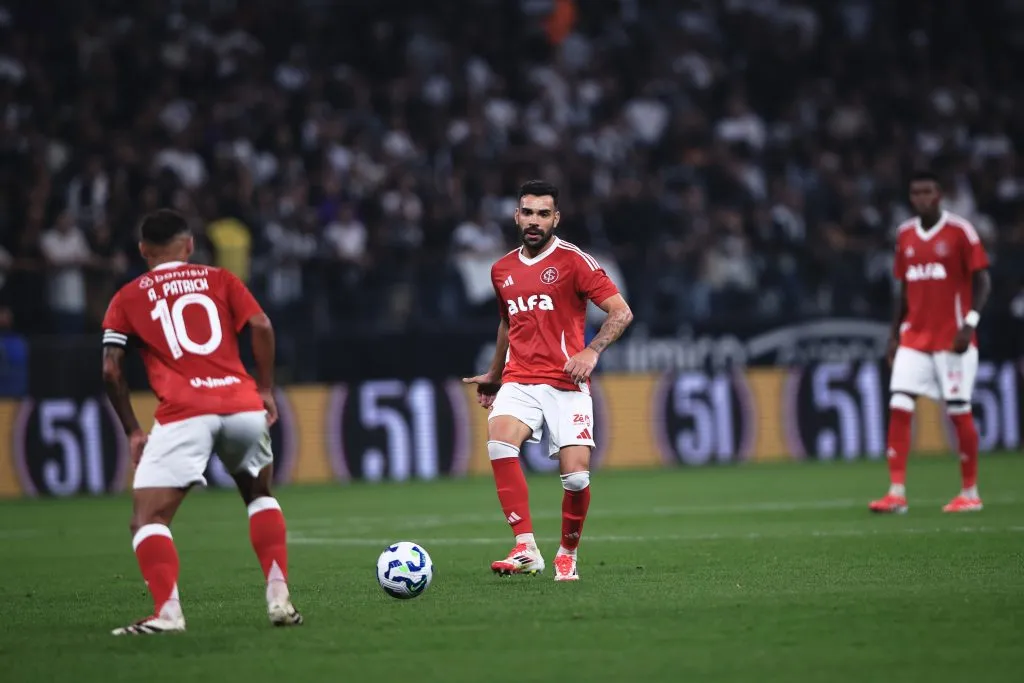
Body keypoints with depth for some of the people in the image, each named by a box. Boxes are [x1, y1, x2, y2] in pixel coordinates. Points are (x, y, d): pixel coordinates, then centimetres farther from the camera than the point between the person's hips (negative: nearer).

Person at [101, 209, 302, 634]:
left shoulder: (127, 299, 16)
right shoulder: (220, 280, 19)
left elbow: (111, 370, 8)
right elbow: (260, 326, 5)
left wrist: (132, 432, 14)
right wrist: (265, 389, 13)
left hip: (183, 415, -3)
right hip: (243, 405, 3)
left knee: (148, 519, 0)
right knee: (259, 494, 27)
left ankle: (167, 612, -22)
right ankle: (279, 599, 15)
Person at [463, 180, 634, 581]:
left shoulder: (573, 260, -3)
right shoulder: (502, 270, 13)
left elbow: (621, 312, -7)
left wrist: (591, 352, -21)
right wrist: (493, 376, 36)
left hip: (566, 384, -3)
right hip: (519, 380, 3)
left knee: (576, 475, -12)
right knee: (499, 442, -27)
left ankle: (568, 555, 16)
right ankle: (526, 549, -28)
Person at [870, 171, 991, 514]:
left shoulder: (960, 231, -6)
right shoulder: (905, 235, 10)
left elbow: (981, 281, -6)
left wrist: (970, 322, -18)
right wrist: (894, 334, 11)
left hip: (952, 338, -5)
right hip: (913, 339, 5)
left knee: (959, 411, -1)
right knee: (898, 408, -7)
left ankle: (970, 493, 10)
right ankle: (897, 492, -8)